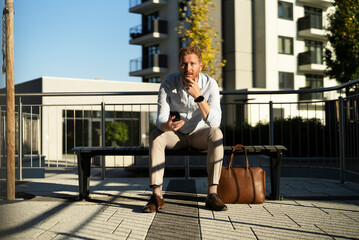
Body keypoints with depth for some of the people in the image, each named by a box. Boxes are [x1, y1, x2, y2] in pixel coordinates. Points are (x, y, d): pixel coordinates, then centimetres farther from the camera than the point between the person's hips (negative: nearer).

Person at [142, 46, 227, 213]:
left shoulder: (210, 84, -20)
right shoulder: (168, 84, -19)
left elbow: (214, 122, -29)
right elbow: (160, 119, -22)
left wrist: (198, 96, -39)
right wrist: (167, 126, -47)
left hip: (199, 133, 0)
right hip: (176, 135, 0)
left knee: (216, 134, -32)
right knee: (155, 136, -30)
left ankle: (212, 194, -33)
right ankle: (157, 196, -30)